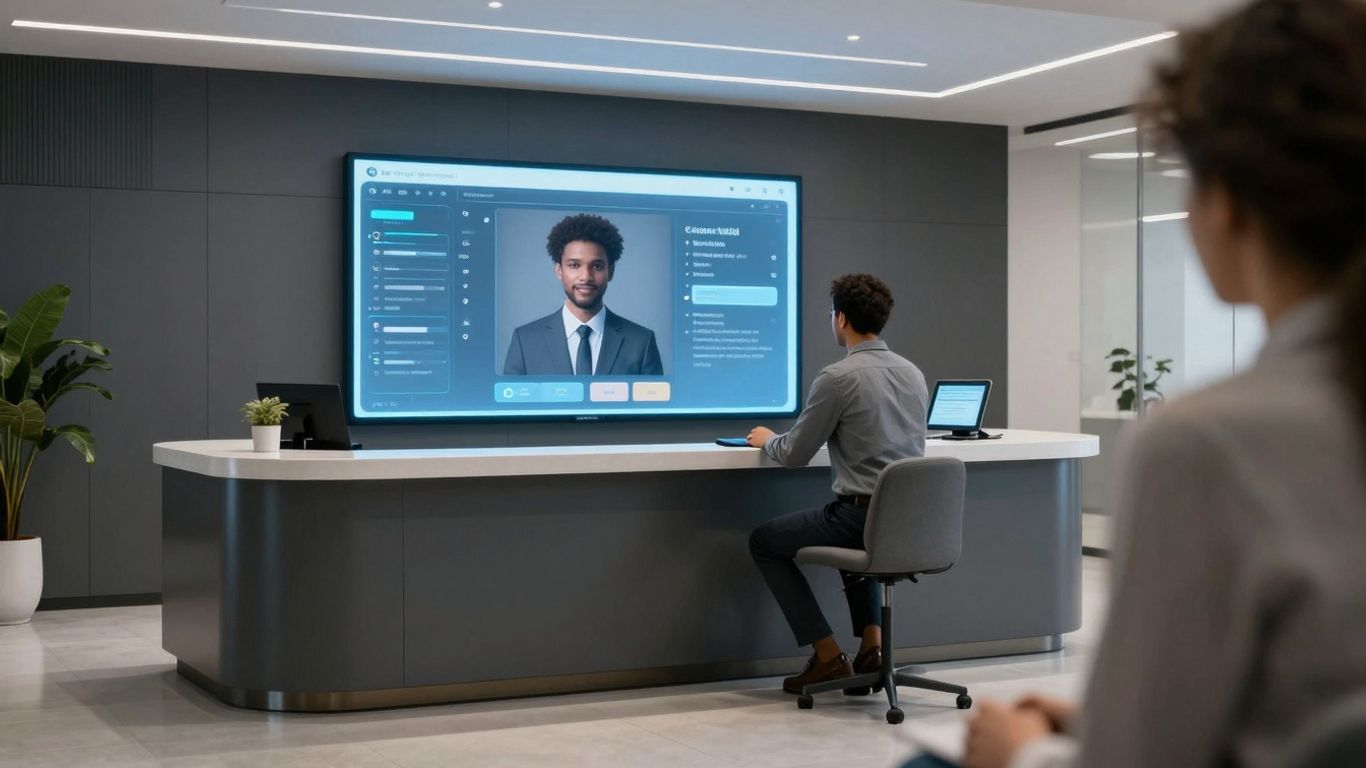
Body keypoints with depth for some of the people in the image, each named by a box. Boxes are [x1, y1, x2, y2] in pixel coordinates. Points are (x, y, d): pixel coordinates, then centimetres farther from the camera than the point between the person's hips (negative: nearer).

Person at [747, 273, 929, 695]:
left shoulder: (838, 377, -13)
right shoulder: (912, 373, 9)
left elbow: (794, 455, -5)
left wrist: (767, 439, 17)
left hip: (863, 516, -7)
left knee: (763, 541, 15)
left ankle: (828, 656, 11)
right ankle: (871, 643, 22)